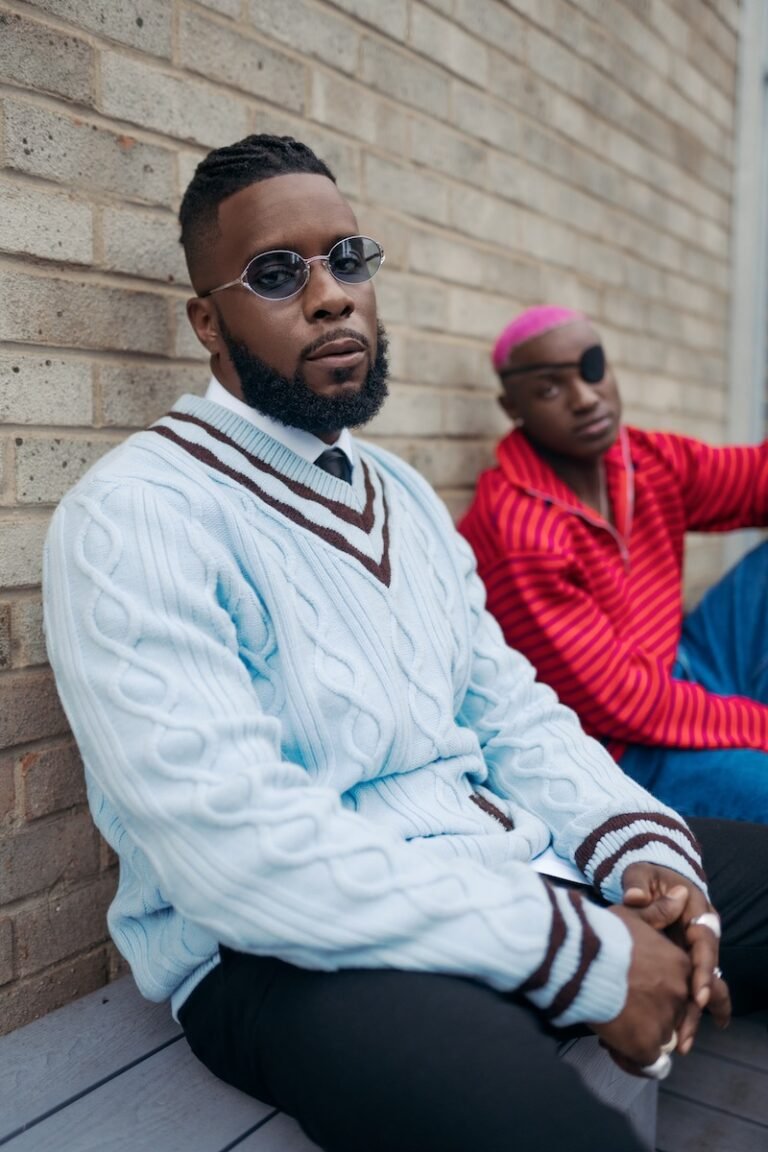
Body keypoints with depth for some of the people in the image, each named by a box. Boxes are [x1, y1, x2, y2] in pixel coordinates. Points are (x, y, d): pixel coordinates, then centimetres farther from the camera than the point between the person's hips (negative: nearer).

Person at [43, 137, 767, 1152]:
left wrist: (637, 845, -7)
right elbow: (236, 848, -22)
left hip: (511, 859, 8)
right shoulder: (134, 517, -13)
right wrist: (581, 953, -21)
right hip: (288, 953, -7)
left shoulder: (401, 492, 14)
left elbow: (507, 703, 11)